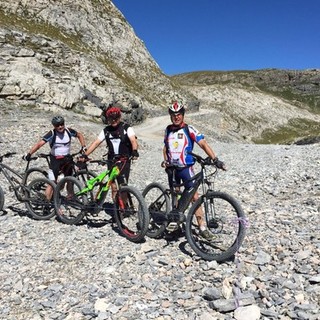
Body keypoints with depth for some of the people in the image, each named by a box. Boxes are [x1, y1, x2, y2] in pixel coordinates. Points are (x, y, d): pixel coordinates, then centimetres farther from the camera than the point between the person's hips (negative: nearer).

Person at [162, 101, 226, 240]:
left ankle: (203, 228, -7)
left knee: (194, 196, -9)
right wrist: (165, 160, 1)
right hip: (172, 168, 4)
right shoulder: (168, 130, 7)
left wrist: (215, 159, -29)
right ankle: (177, 215, 36)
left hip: (186, 168, -4)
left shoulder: (189, 129, -8)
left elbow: (203, 144, -17)